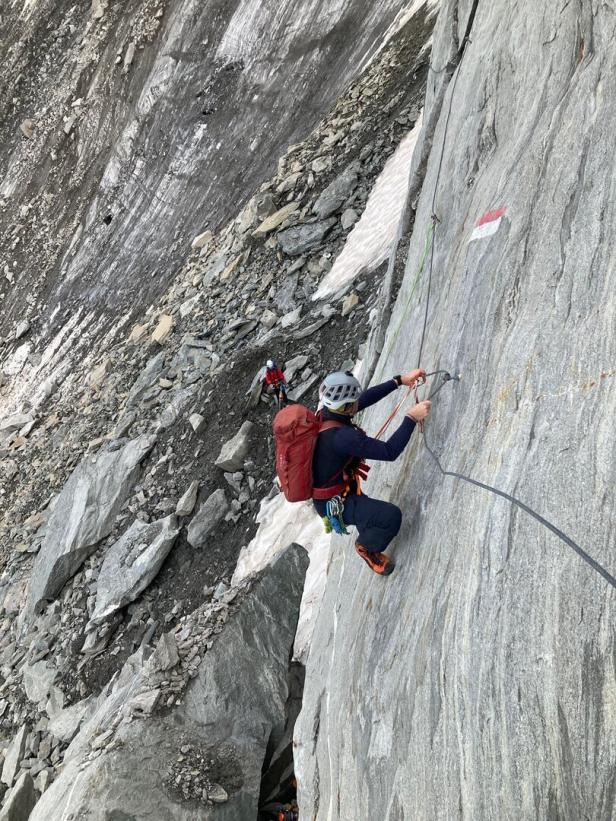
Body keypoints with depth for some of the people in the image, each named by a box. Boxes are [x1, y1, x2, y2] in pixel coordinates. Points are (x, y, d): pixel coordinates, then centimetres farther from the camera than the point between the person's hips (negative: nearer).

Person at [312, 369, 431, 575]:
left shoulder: (326, 414, -10)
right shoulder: (341, 436, -37)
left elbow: (367, 397, 0)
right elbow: (389, 452, -35)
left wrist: (400, 380, -2)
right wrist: (411, 418, -27)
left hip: (325, 493, 9)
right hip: (334, 503, -9)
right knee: (391, 516, -19)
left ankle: (367, 543, 59)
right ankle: (366, 547, 10)